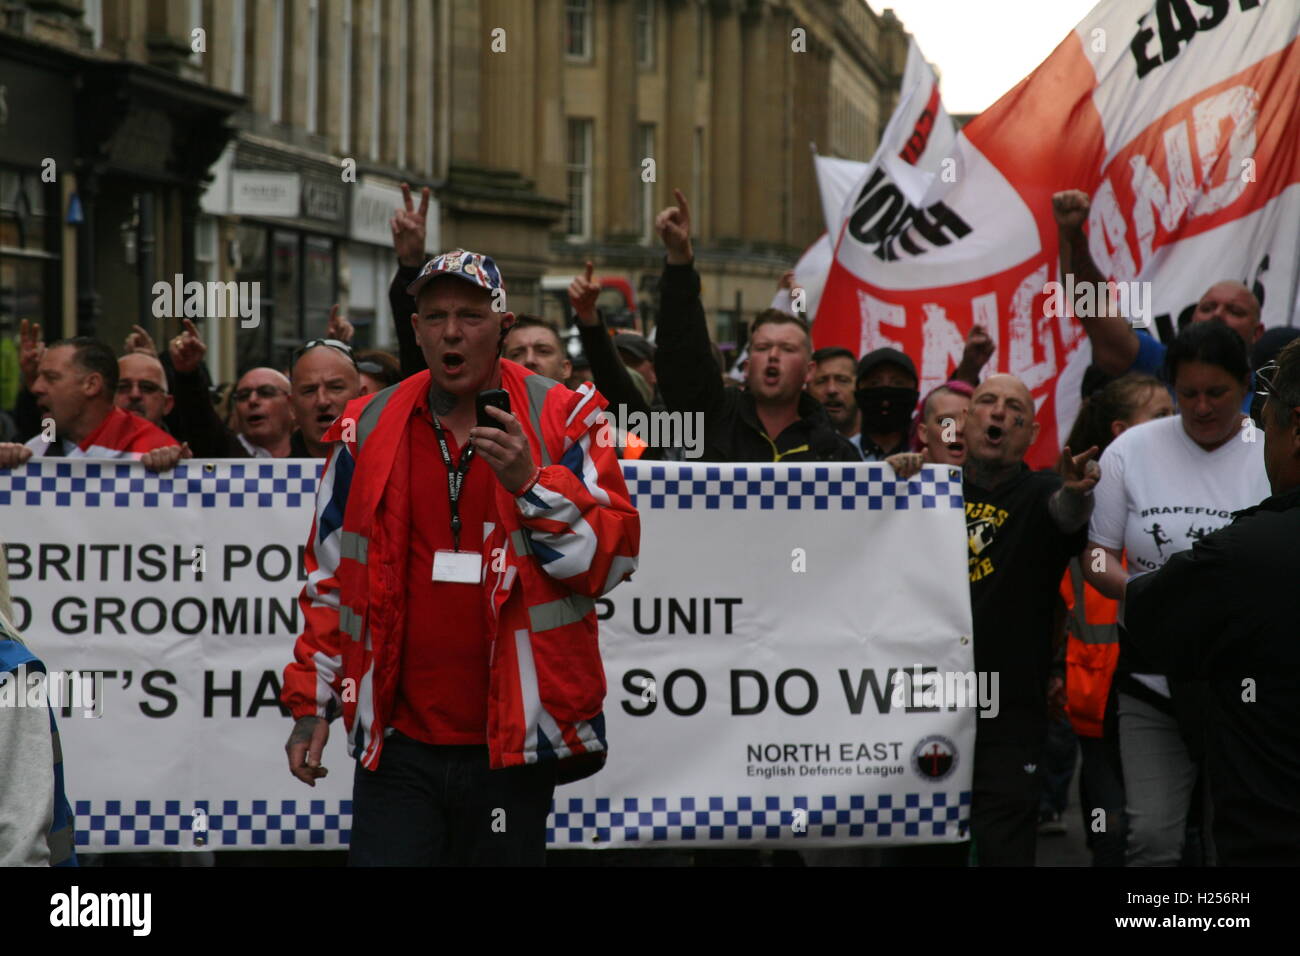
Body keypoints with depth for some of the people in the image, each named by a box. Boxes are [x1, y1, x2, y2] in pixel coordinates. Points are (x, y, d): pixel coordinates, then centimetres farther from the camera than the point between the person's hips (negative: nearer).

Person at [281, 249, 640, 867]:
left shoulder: (562, 421, 1)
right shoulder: (367, 429, 8)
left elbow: (612, 558, -6)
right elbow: (330, 573, 14)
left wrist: (530, 483, -19)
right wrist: (313, 701, 10)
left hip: (514, 746, -1)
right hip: (397, 744, 2)